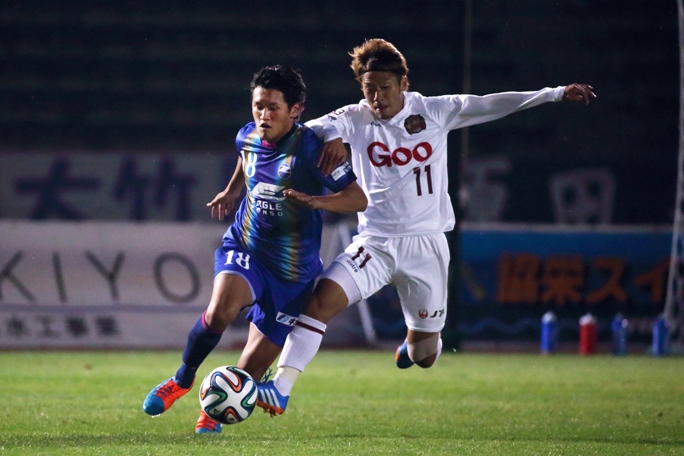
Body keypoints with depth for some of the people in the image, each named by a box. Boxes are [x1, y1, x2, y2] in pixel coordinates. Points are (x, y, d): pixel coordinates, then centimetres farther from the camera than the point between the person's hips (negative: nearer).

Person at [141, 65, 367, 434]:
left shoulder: (310, 148, -19)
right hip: (245, 249, 2)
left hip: (292, 274, -2)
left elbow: (359, 198, -21)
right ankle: (182, 379, -5)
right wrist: (231, 192, 20)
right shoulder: (247, 138, -1)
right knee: (221, 310, -31)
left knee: (252, 368, 1)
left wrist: (316, 201, -36)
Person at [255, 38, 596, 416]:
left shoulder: (434, 112, -1)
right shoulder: (354, 119, -2)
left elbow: (494, 104, 0)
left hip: (426, 244, 0)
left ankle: (418, 341, 46)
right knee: (322, 299, -24)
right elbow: (309, 129, -15)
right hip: (375, 243, 0)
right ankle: (280, 390, -23)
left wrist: (558, 94, -4)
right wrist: (331, 136, -38)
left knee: (424, 357, 7)